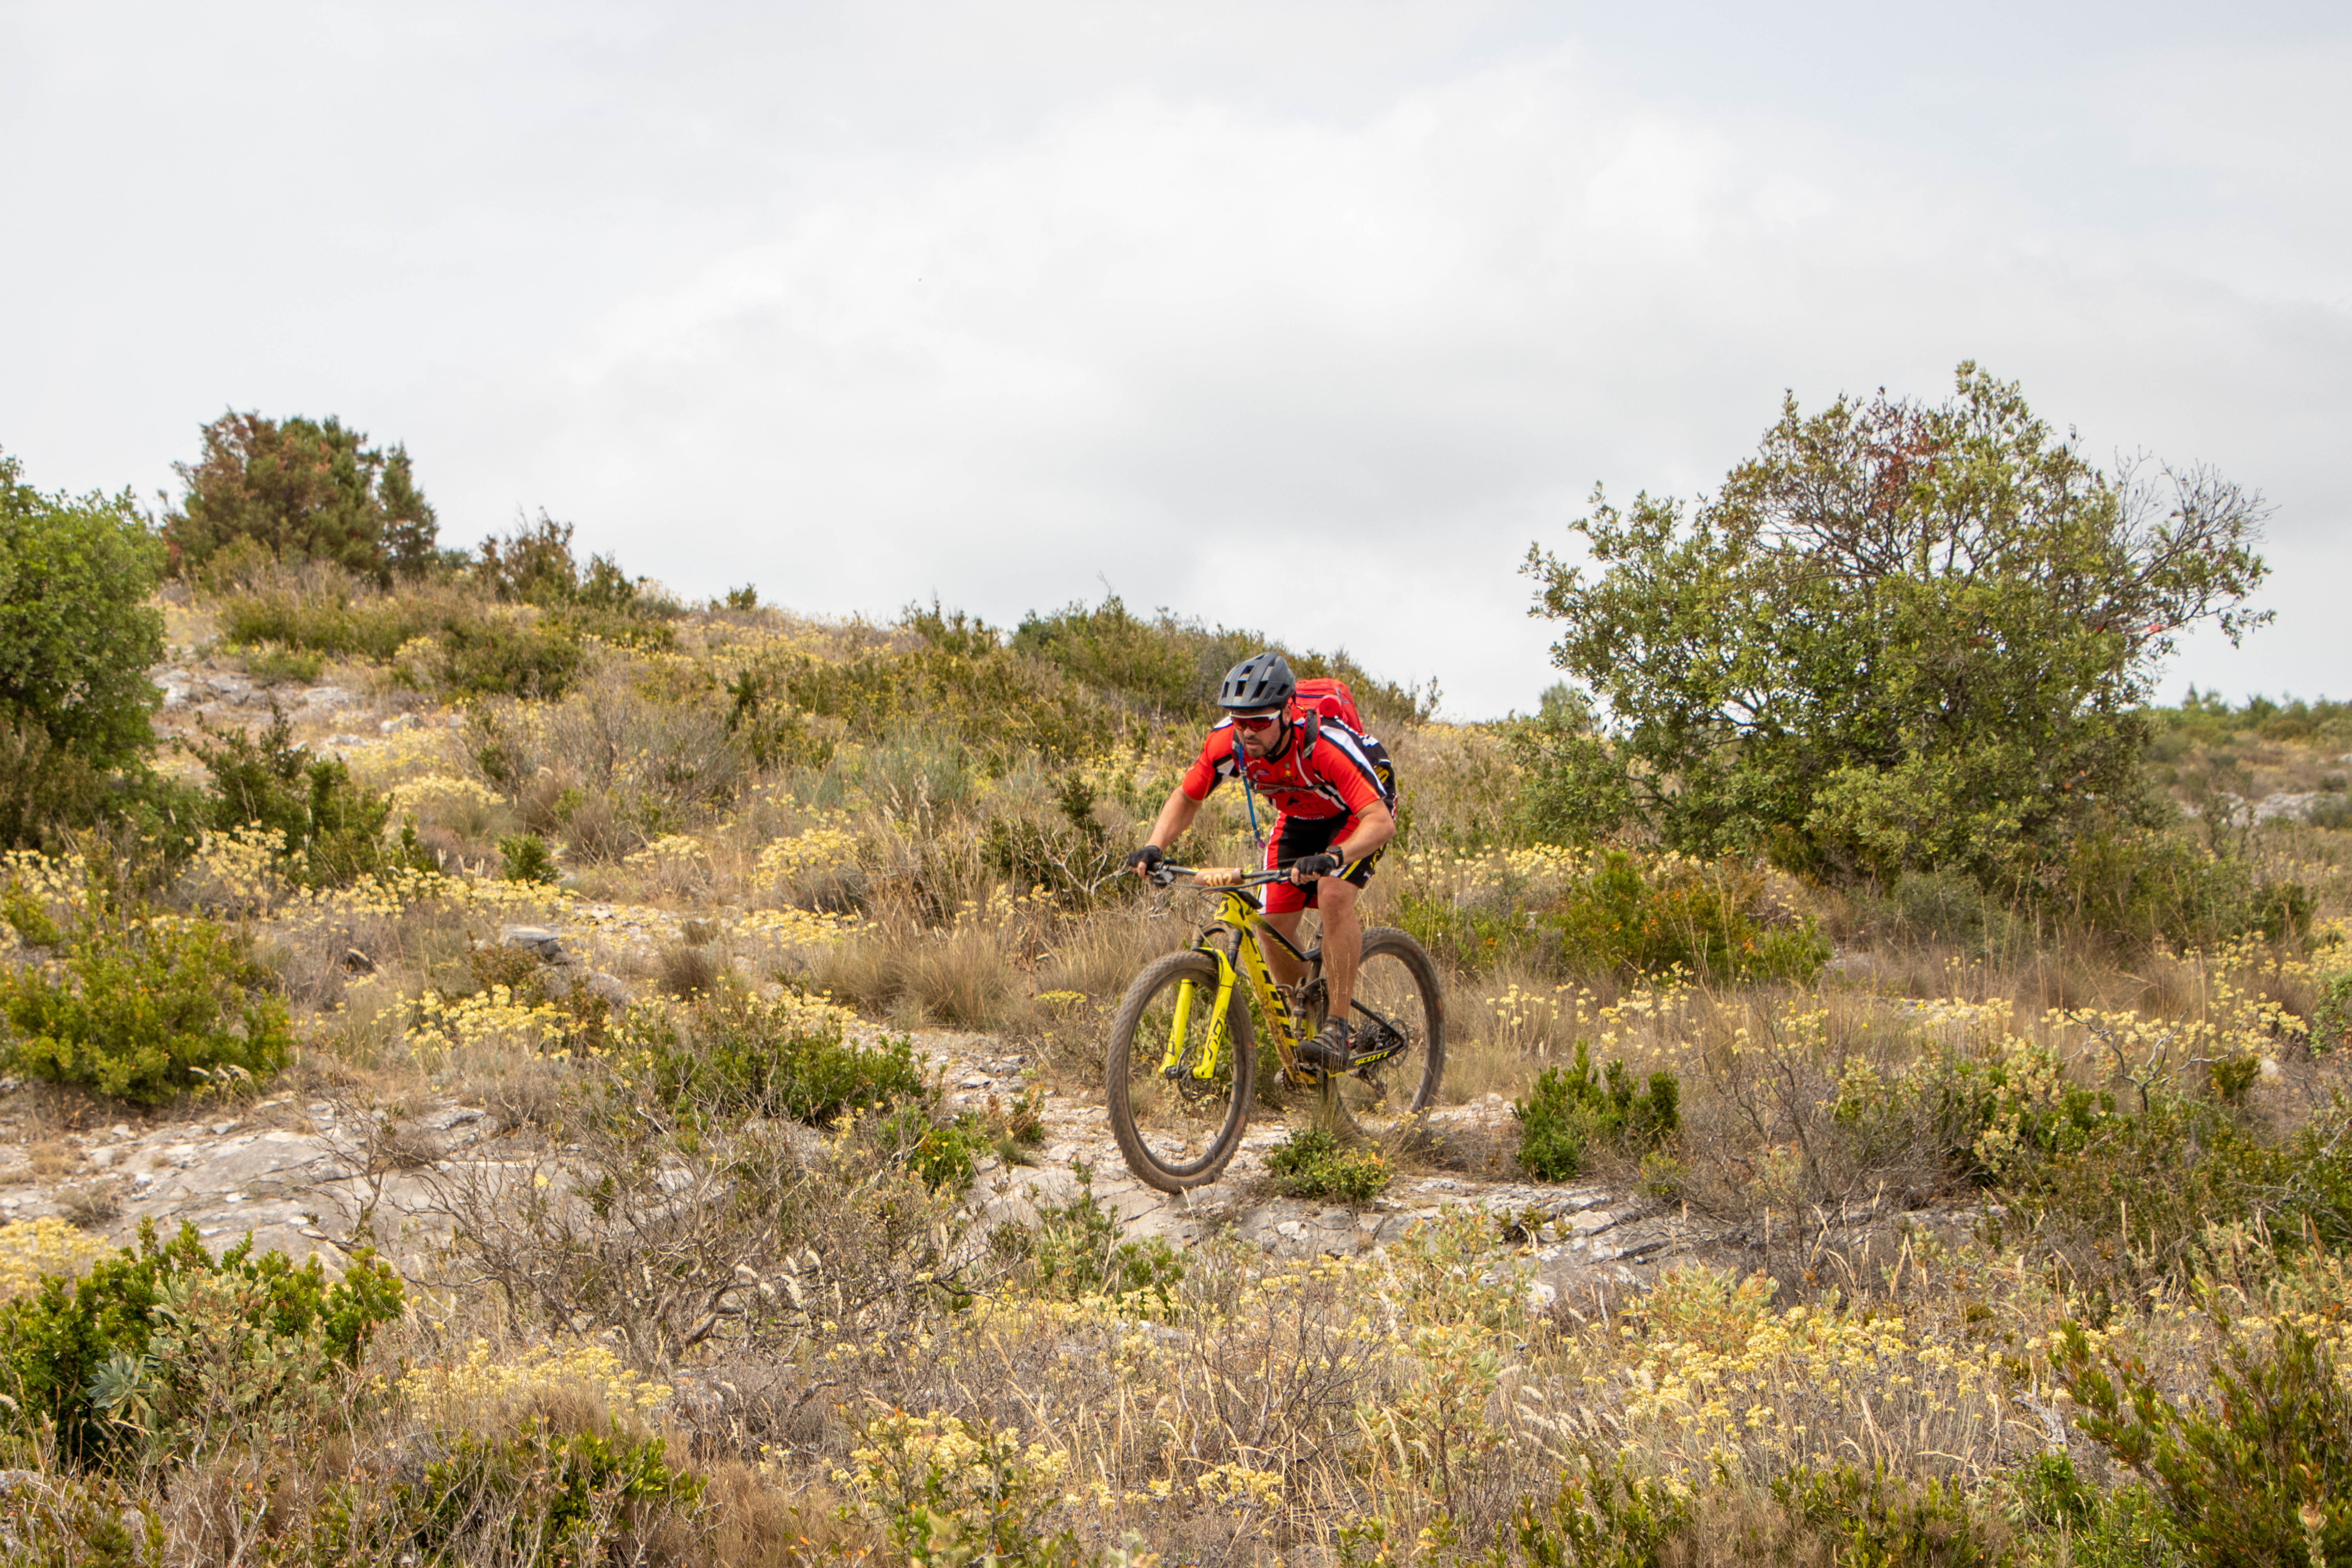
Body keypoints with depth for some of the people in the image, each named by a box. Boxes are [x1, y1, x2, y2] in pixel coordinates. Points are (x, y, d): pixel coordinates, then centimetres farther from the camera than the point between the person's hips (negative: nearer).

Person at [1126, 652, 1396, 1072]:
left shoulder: (1326, 745, -40)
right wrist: (1155, 846, -29)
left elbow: (1382, 821, -45)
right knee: (1274, 926, -6)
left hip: (1353, 817, -5)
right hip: (1298, 819, 5)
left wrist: (1332, 858, -62)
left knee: (1334, 894, -30)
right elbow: (1186, 798, -10)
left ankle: (1339, 1027, -23)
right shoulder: (1228, 742, -26)